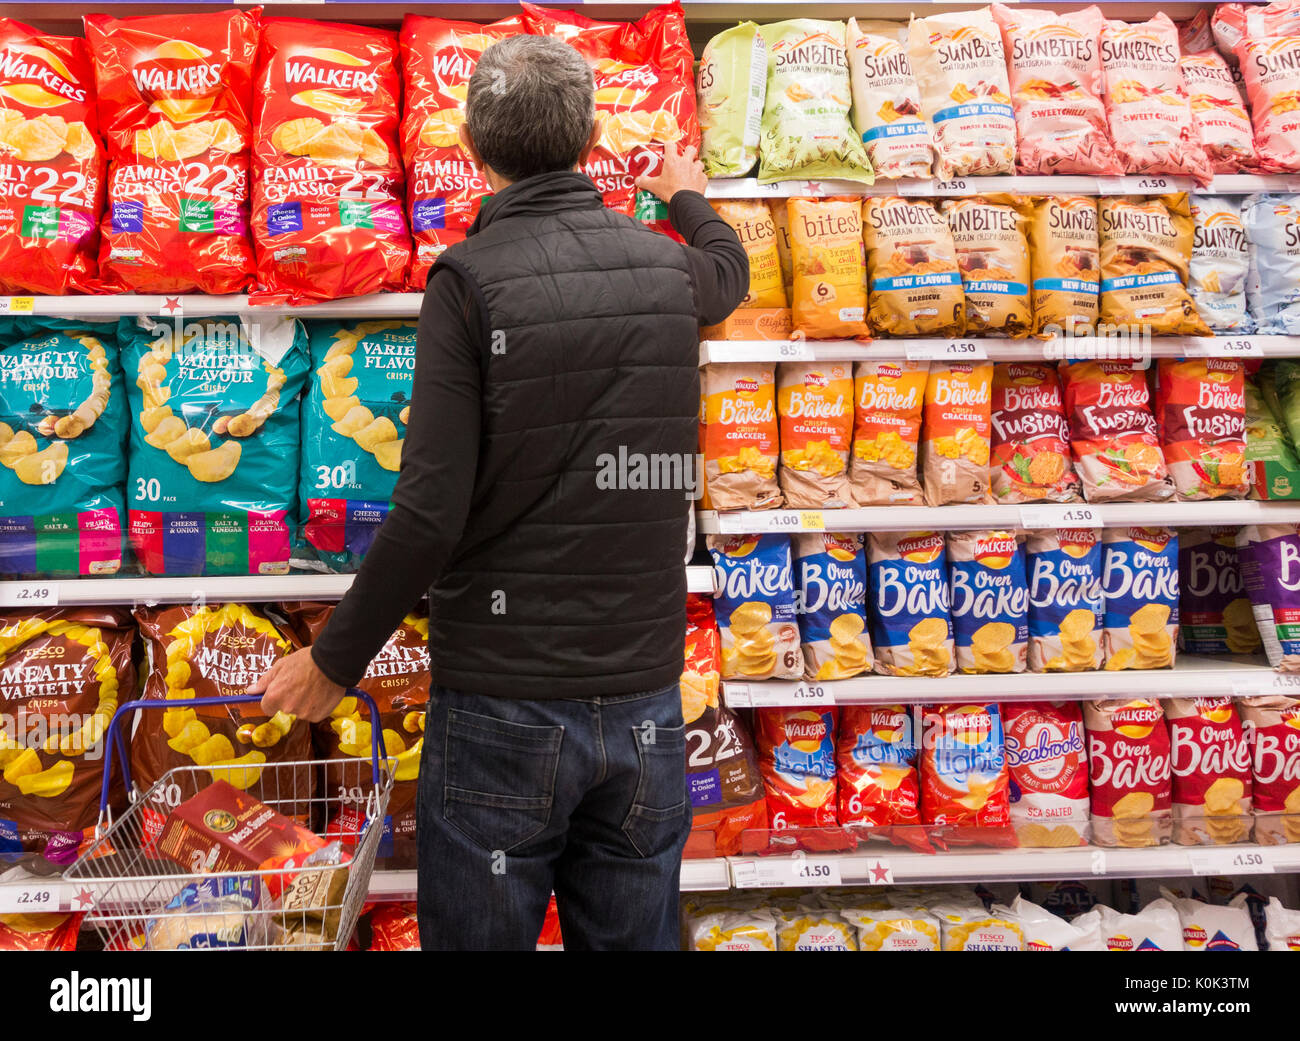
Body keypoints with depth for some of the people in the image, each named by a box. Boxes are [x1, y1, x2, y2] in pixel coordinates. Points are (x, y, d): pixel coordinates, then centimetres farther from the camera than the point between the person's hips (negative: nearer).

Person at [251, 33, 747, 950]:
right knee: (633, 938, 19)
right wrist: (688, 194, 50)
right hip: (644, 698, 5)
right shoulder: (667, 265, 3)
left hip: (502, 702, -4)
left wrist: (334, 661, -3)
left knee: (481, 936, 14)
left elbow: (431, 511, -17)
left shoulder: (471, 279, -11)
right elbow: (731, 266, 29)